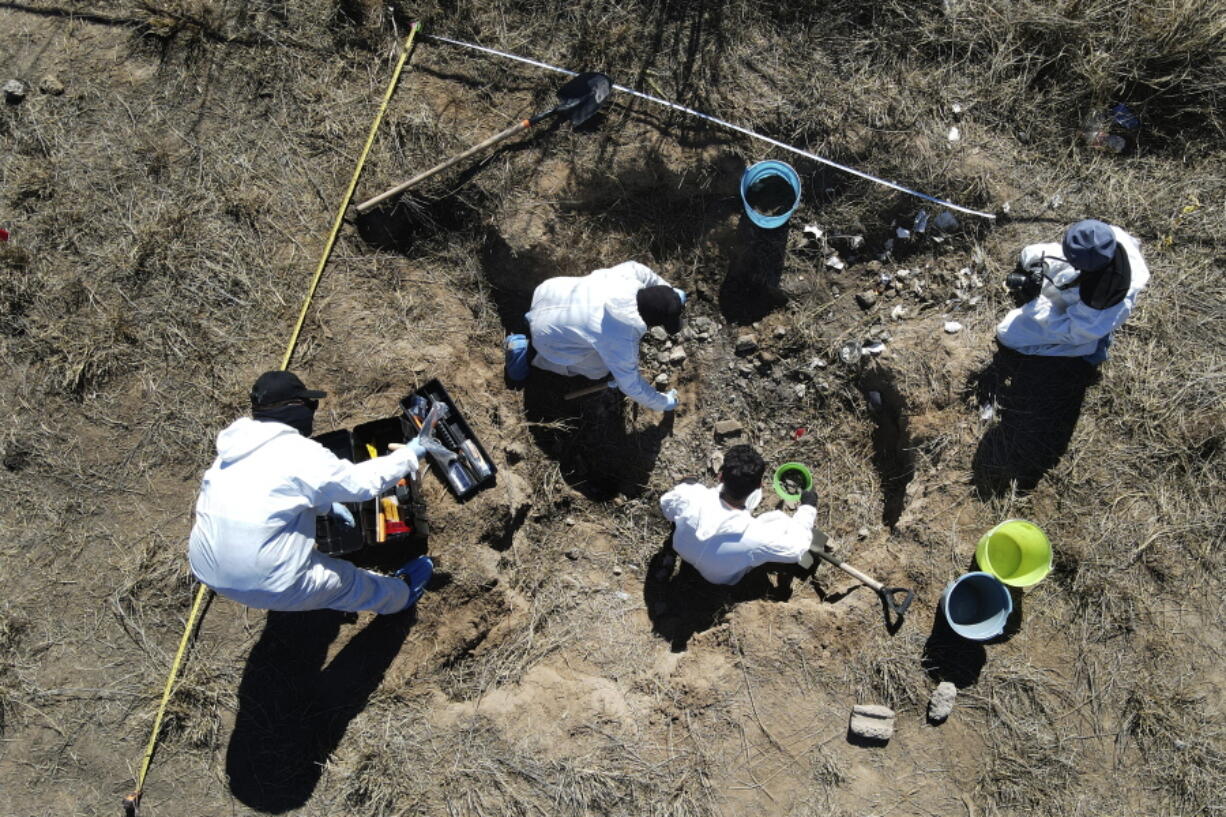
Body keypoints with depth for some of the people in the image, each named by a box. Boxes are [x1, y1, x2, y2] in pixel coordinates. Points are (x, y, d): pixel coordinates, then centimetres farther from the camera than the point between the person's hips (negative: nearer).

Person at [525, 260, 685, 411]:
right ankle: (543, 360, 23)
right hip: (549, 335, -5)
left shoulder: (631, 272, -21)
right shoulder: (621, 342, -34)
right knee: (599, 369, 11)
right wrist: (663, 403, -3)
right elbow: (631, 386, -18)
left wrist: (671, 292, 15)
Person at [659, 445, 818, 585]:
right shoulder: (754, 536, -42)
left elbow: (666, 505, -11)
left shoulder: (690, 495, -37)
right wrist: (808, 507, -5)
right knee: (783, 520, 5)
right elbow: (796, 549, -20)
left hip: (682, 550, 3)